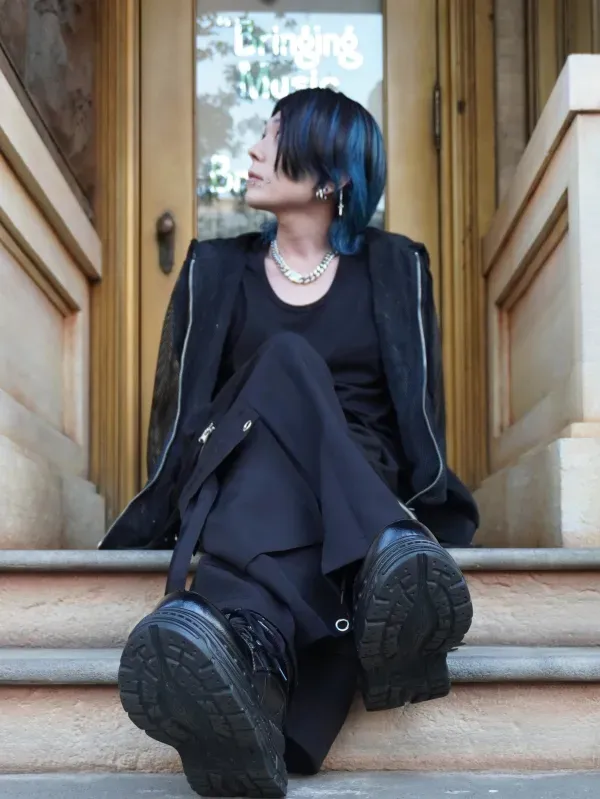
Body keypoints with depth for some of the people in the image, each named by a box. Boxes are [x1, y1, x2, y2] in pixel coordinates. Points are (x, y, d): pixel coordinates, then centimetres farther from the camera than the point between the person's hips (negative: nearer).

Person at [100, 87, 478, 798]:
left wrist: (424, 515, -4)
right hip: (240, 484, 1)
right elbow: (179, 409, 12)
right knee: (288, 365, -32)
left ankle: (245, 637, -65)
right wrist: (165, 514, -2)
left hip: (365, 486, 0)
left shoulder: (394, 269, 13)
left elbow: (421, 405, 10)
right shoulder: (215, 272, 15)